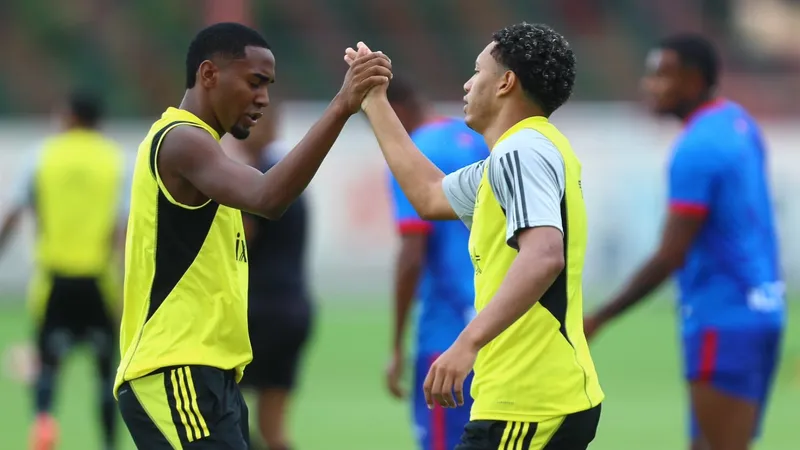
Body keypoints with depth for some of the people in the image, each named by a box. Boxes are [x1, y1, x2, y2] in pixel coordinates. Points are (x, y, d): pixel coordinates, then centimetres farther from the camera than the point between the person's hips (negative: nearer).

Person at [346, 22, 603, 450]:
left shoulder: (521, 152, -12)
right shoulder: (524, 152, 19)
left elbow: (544, 255, -28)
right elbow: (430, 194, 34)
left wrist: (468, 343, -35)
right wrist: (375, 104, 37)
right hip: (550, 396, 10)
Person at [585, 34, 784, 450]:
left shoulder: (695, 150, -17)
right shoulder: (739, 122, 10)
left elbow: (670, 257, -20)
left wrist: (598, 320, -15)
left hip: (723, 322, -9)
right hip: (759, 310, 9)